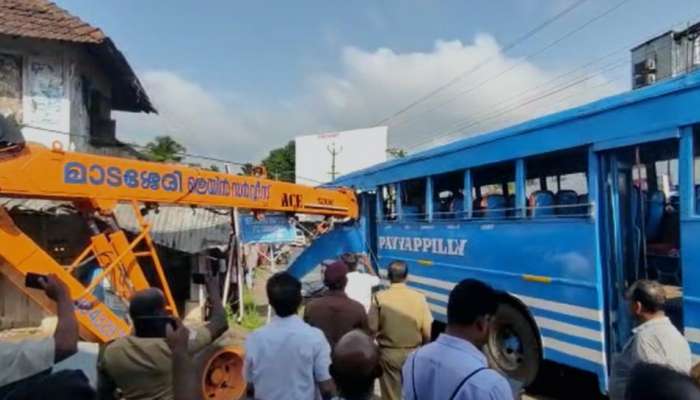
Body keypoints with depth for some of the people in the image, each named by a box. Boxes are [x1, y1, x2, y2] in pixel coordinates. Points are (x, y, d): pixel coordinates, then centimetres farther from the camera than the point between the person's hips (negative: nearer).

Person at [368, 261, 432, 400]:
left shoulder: (380, 297, -14)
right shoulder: (419, 297, -11)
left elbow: (372, 328, -14)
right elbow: (428, 331, -9)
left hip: (388, 353, -1)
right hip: (413, 353, 1)